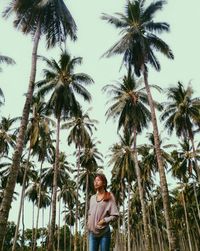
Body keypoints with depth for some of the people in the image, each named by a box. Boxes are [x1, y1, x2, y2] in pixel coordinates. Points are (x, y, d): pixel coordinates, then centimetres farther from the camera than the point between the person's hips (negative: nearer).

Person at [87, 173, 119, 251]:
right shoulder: (92, 198, 13)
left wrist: (104, 221, -15)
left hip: (104, 232, -4)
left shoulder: (109, 197, -2)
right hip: (92, 232, 4)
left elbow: (115, 215, -5)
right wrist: (89, 222, 7)